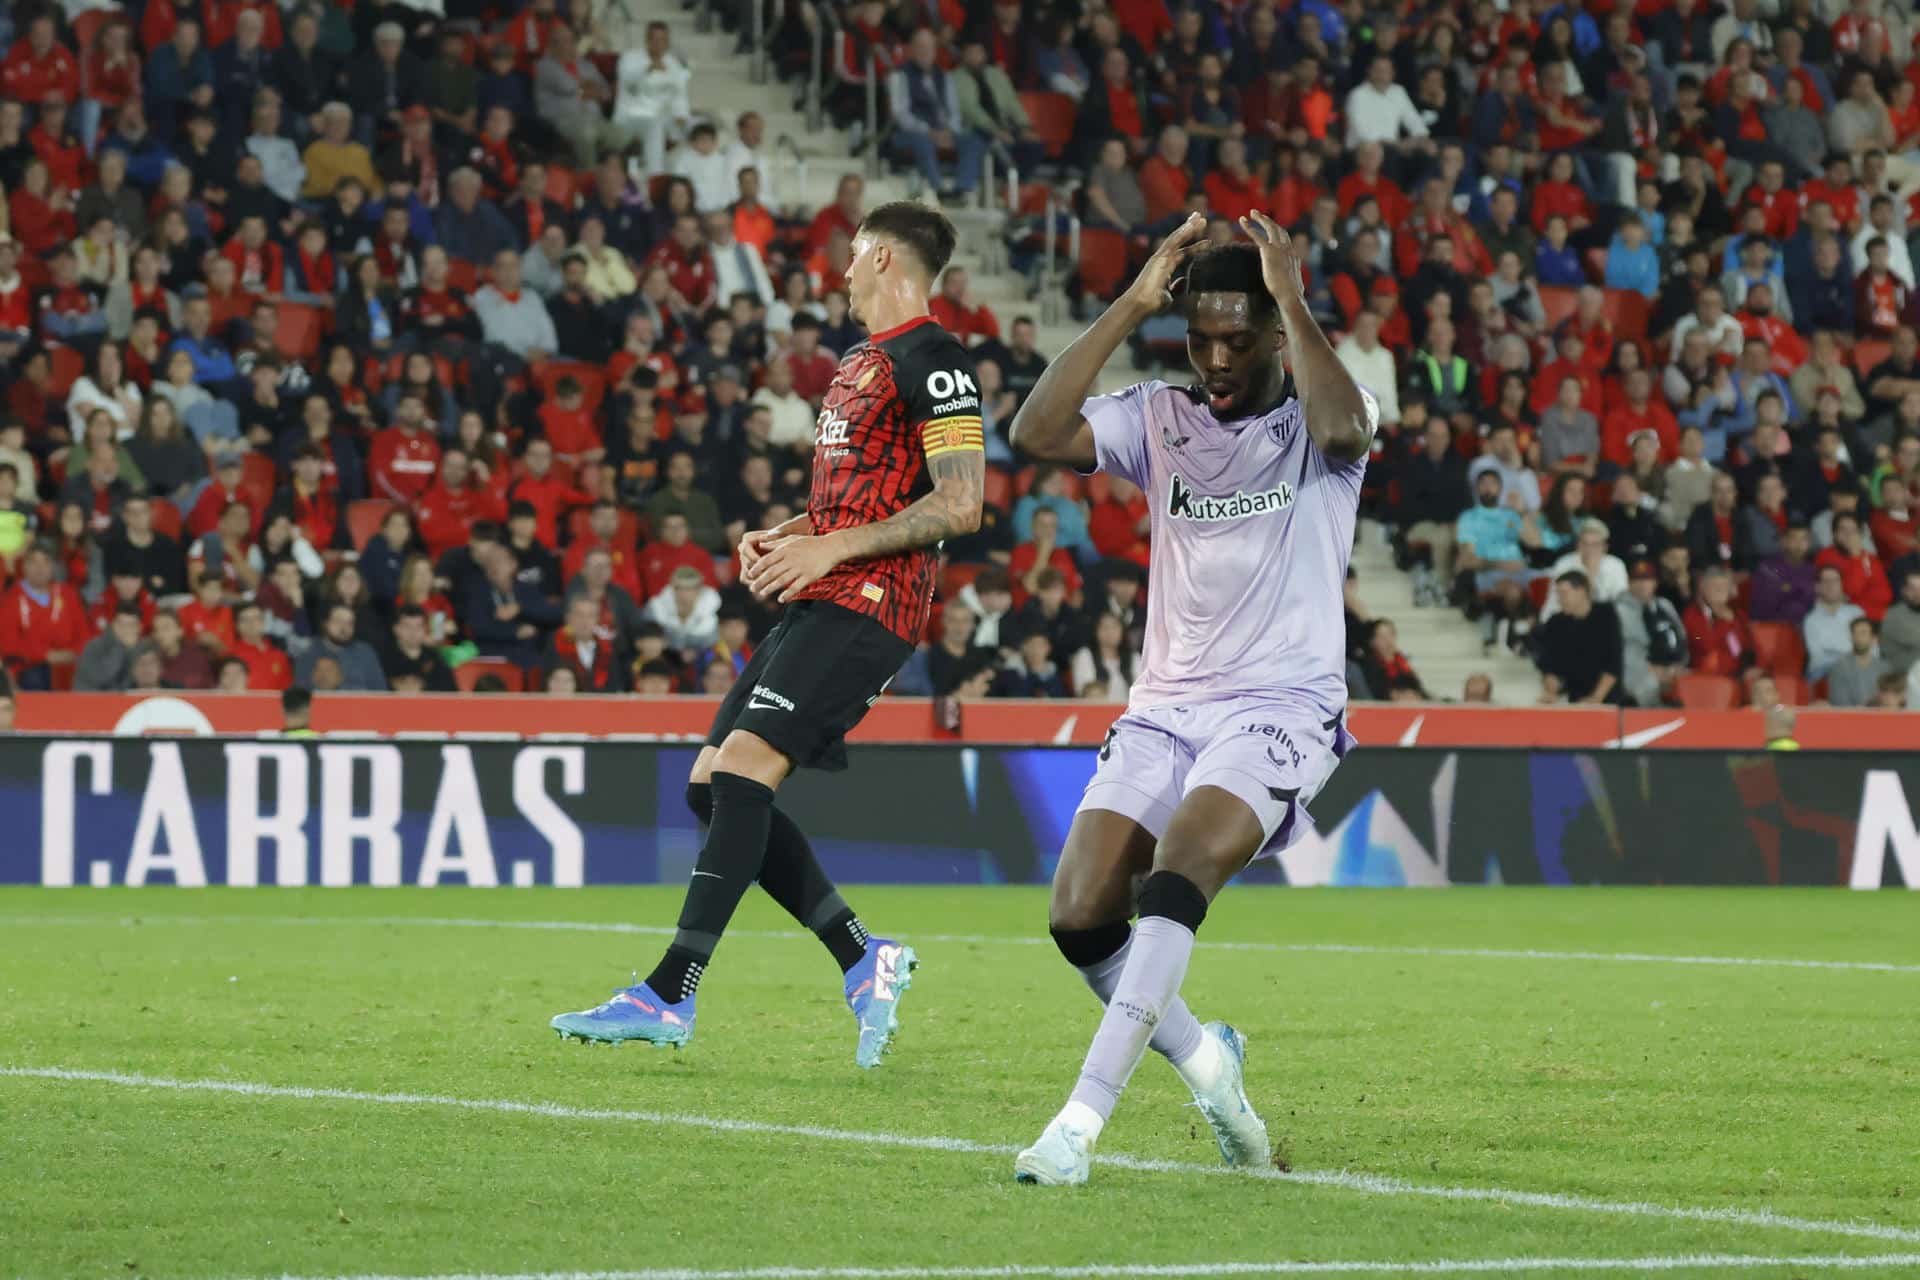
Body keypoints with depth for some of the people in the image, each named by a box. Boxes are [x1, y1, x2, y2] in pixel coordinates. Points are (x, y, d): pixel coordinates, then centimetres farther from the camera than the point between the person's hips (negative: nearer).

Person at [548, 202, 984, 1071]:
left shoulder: (932, 360, -9)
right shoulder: (860, 363, 22)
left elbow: (959, 505, -16)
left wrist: (831, 548, -18)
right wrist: (779, 537, 11)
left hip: (866, 606, -10)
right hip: (815, 606, 10)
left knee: (742, 768, -20)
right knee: (711, 786, 4)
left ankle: (669, 996, -22)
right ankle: (865, 961, 8)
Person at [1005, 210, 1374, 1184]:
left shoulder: (1315, 416, -1)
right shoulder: (1159, 419, 7)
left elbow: (1342, 428, -27)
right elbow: (1036, 434, -9)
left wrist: (1291, 297, -19)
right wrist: (1132, 306, -11)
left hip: (1283, 708, -5)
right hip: (1166, 706, 5)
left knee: (1179, 875, -28)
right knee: (1080, 916, -10)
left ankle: (1082, 1120, -31)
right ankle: (1203, 1062, 16)